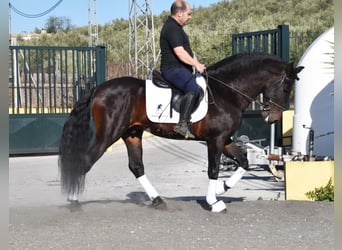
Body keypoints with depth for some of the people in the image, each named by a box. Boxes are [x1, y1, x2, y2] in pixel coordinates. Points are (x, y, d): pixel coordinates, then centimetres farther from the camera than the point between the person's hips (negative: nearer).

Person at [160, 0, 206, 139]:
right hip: (173, 69, -12)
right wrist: (196, 64, -17)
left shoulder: (176, 27, 21)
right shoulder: (172, 28, -15)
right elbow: (180, 52, -23)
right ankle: (182, 124, -39)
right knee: (193, 89, -31)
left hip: (180, 68, 12)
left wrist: (197, 64, 17)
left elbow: (186, 51, 26)